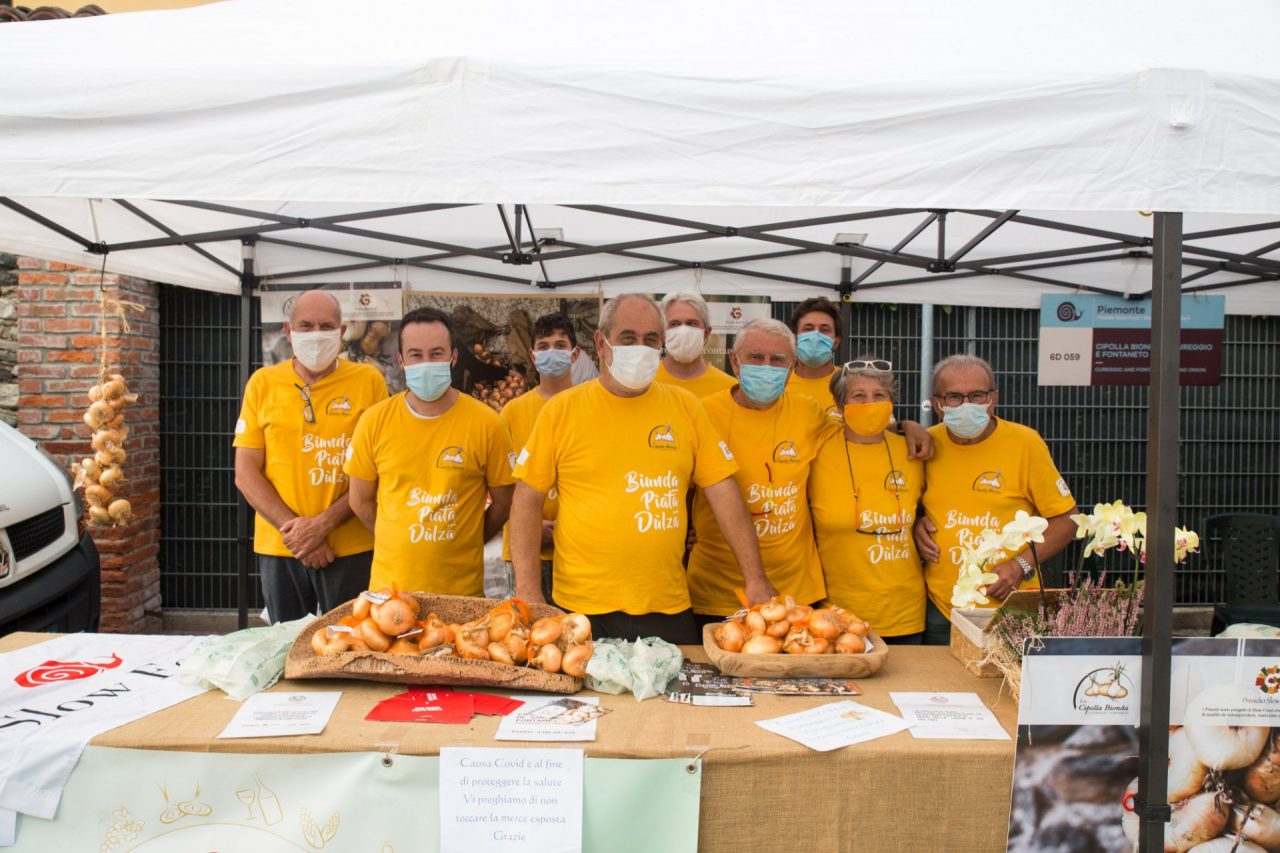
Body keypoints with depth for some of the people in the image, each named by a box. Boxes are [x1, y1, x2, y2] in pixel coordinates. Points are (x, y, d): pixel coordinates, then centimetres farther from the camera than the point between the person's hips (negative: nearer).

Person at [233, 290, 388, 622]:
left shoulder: (368, 380, -1)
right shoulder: (262, 383, 5)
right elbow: (245, 473, 2)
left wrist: (324, 524, -12)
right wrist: (294, 529, -8)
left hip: (351, 548, -2)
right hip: (278, 548, 2)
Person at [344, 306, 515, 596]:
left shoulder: (487, 424, -9)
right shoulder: (374, 422, -4)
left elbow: (503, 502, 0)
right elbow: (361, 501, 6)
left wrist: (461, 549, 3)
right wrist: (399, 545, 5)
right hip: (389, 583, 2)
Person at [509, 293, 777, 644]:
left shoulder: (684, 407, 4)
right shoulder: (561, 410, -1)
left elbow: (724, 495, 3)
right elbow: (527, 501, 0)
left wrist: (755, 579, -2)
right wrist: (527, 589, -8)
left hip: (668, 607, 2)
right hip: (582, 607, -1)